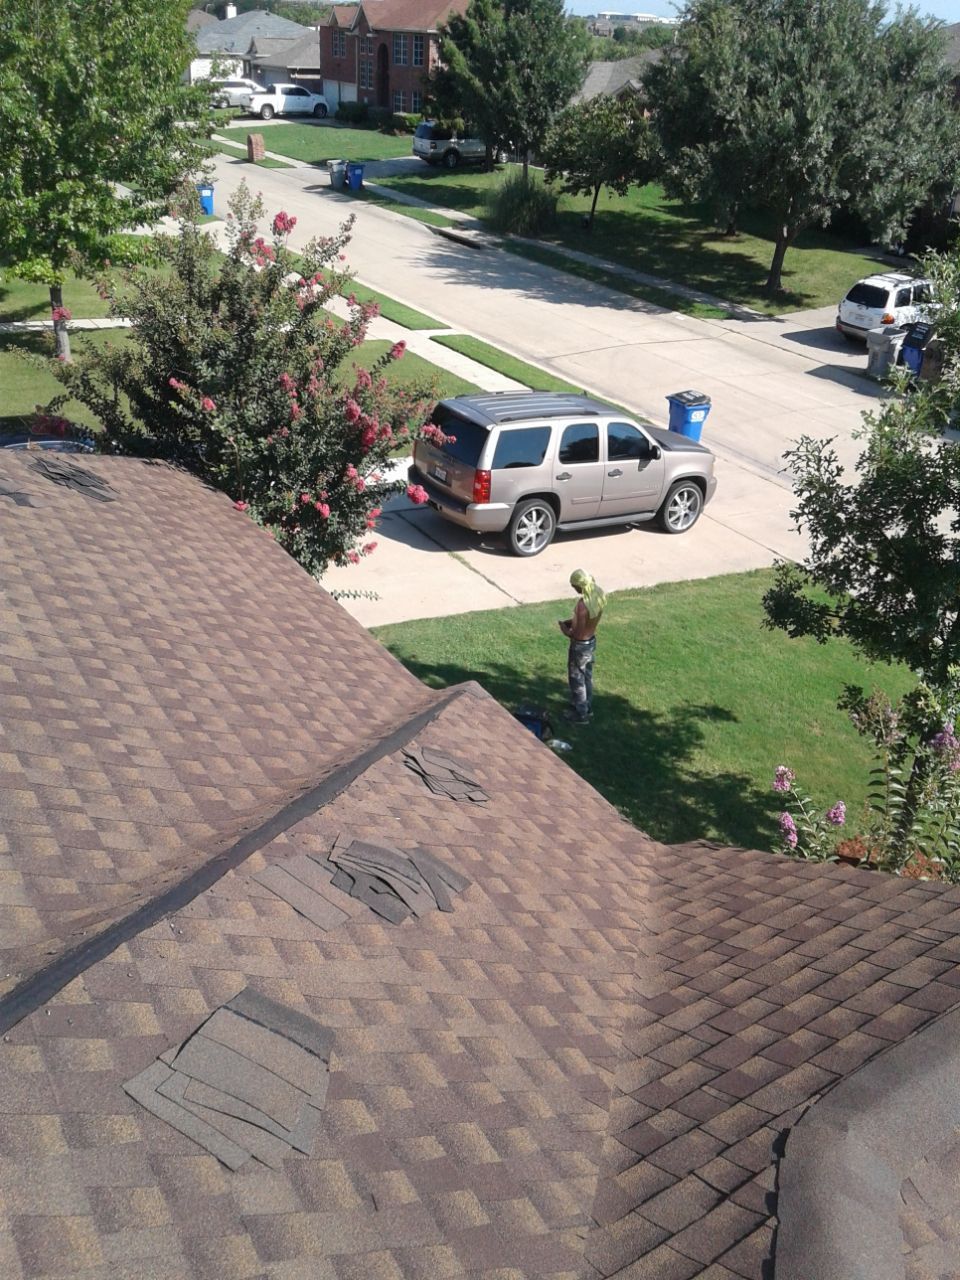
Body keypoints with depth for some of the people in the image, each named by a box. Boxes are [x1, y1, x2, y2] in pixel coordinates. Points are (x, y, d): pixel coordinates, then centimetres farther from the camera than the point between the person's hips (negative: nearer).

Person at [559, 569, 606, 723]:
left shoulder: (583, 604, -35)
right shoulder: (599, 595, -9)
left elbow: (578, 634, -27)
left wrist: (564, 629, -9)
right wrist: (571, 621, 7)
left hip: (580, 646, -8)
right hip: (592, 641, 8)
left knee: (577, 680, 11)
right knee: (587, 677, 25)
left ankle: (580, 714, 26)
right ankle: (587, 708, 42)